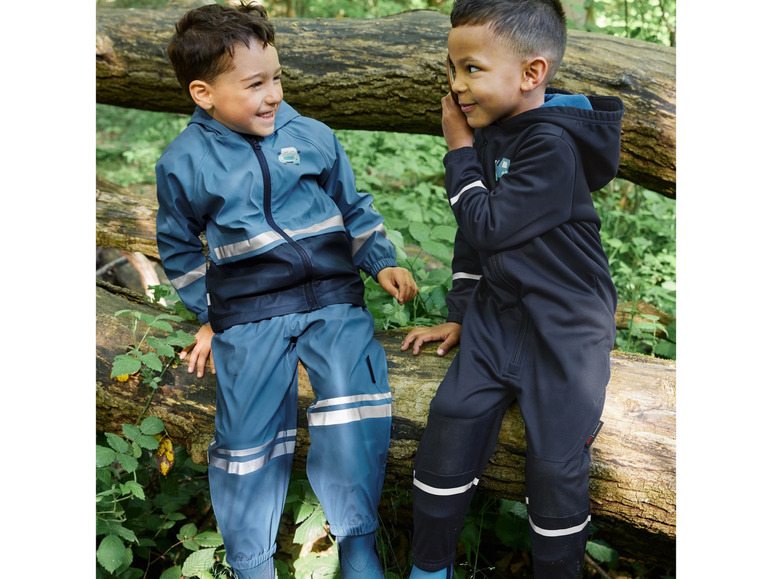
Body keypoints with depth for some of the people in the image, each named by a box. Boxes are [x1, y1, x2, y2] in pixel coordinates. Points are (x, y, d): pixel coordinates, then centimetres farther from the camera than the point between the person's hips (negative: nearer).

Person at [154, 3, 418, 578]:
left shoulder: (313, 137, 4)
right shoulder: (184, 162, 1)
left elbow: (353, 206, 17)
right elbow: (179, 245, 14)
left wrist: (380, 262, 7)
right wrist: (209, 315, 13)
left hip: (332, 297, 1)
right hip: (248, 318, 0)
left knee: (356, 407, -19)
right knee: (246, 434, 2)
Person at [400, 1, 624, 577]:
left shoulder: (553, 145, -21)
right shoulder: (489, 133, 5)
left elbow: (488, 226, -20)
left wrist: (460, 151, -11)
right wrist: (458, 317, 15)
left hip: (564, 329, -7)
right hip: (496, 315, 7)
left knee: (556, 467, -4)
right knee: (448, 433, 1)